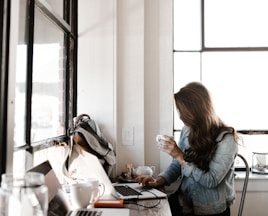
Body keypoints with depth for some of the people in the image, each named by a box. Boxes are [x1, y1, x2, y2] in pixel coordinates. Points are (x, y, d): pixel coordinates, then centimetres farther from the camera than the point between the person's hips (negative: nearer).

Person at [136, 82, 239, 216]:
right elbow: (176, 166, 9)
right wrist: (158, 181, -9)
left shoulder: (226, 138, -14)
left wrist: (180, 156, -21)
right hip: (184, 202, 5)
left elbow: (211, 181, -18)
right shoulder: (187, 131, 3)